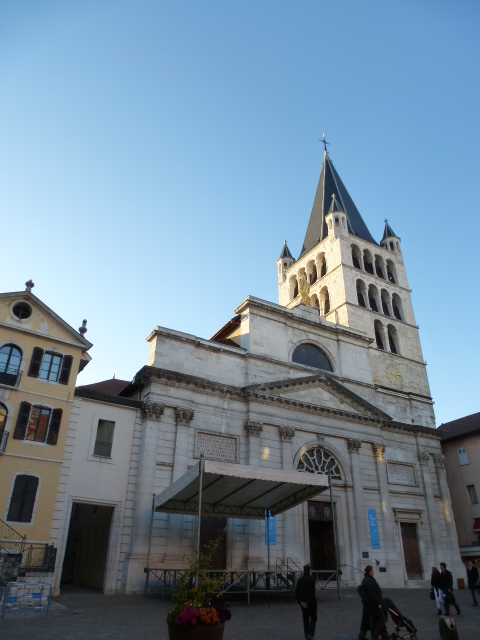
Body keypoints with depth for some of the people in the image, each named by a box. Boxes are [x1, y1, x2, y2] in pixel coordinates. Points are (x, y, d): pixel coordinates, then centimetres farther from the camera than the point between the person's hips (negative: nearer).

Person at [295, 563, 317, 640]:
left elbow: (296, 591, 0)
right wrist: (308, 602, -17)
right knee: (313, 618, 10)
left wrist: (300, 601, 0)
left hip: (303, 602, 4)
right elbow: (312, 591, -20)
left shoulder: (300, 579, 1)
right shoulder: (311, 578, -14)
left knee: (305, 619, 14)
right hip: (311, 602, -4)